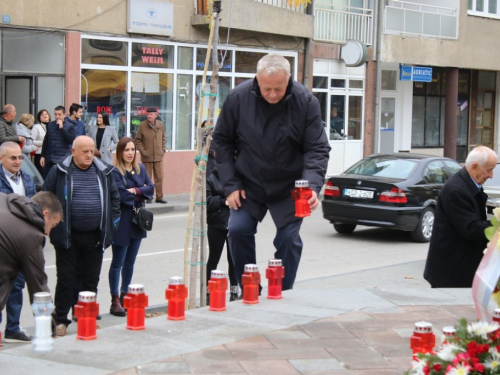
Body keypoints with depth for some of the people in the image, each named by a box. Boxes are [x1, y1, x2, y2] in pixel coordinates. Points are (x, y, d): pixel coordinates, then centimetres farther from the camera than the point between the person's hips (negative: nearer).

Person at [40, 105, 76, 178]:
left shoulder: (70, 126, -1)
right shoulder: (50, 125, 12)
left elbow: (71, 140, -14)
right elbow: (46, 141, 17)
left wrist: (61, 128, -14)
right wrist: (43, 156, 12)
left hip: (63, 160, -4)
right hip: (49, 159, 4)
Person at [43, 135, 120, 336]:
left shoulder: (104, 172, 6)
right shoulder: (59, 172, -3)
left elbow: (114, 197, 16)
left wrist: (112, 221, 8)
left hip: (94, 237, 3)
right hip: (67, 236, -3)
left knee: (91, 280, 10)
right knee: (66, 280, 1)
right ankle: (60, 320, 10)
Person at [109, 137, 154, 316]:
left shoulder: (140, 169, 10)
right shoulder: (115, 172, -11)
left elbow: (151, 188, 2)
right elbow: (122, 195, -20)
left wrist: (135, 191, -14)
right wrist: (140, 194, -5)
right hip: (121, 222, -6)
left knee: (130, 263, 13)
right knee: (118, 263, -1)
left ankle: (125, 296, 23)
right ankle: (115, 301, 2)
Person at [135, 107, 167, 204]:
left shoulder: (161, 125, 4)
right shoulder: (142, 125, -6)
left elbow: (163, 138, 16)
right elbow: (137, 140, -1)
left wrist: (163, 149, 6)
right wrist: (142, 151, -9)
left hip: (158, 156, 3)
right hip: (147, 157, -3)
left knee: (159, 177, 5)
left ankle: (159, 197, 13)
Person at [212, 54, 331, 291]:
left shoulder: (306, 102, -15)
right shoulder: (238, 98, -11)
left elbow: (317, 149, -12)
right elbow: (222, 141, 0)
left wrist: (313, 185, -29)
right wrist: (230, 185, -6)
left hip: (289, 189, -1)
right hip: (248, 185, 1)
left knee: (289, 239, -6)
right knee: (238, 231, -8)